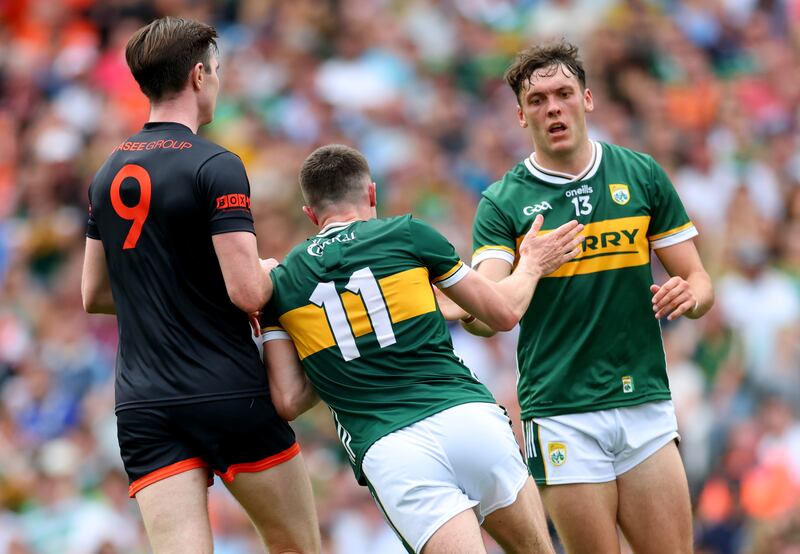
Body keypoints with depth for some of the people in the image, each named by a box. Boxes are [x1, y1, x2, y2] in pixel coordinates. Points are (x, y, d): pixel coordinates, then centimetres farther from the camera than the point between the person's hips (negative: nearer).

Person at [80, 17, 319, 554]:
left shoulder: (108, 174, 11)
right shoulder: (216, 167, -11)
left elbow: (94, 295, 19)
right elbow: (247, 291, -16)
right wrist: (272, 271, 5)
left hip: (143, 408, 5)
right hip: (231, 398, -5)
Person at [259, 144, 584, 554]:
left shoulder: (281, 282, 13)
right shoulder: (407, 234, 10)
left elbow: (289, 402, 8)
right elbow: (503, 312, 17)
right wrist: (532, 265, 37)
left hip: (387, 453, 0)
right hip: (470, 420, 0)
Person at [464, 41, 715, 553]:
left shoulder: (641, 174, 6)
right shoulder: (503, 203, 0)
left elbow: (698, 280, 11)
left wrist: (689, 295, -13)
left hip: (645, 403, 2)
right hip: (561, 413, -2)